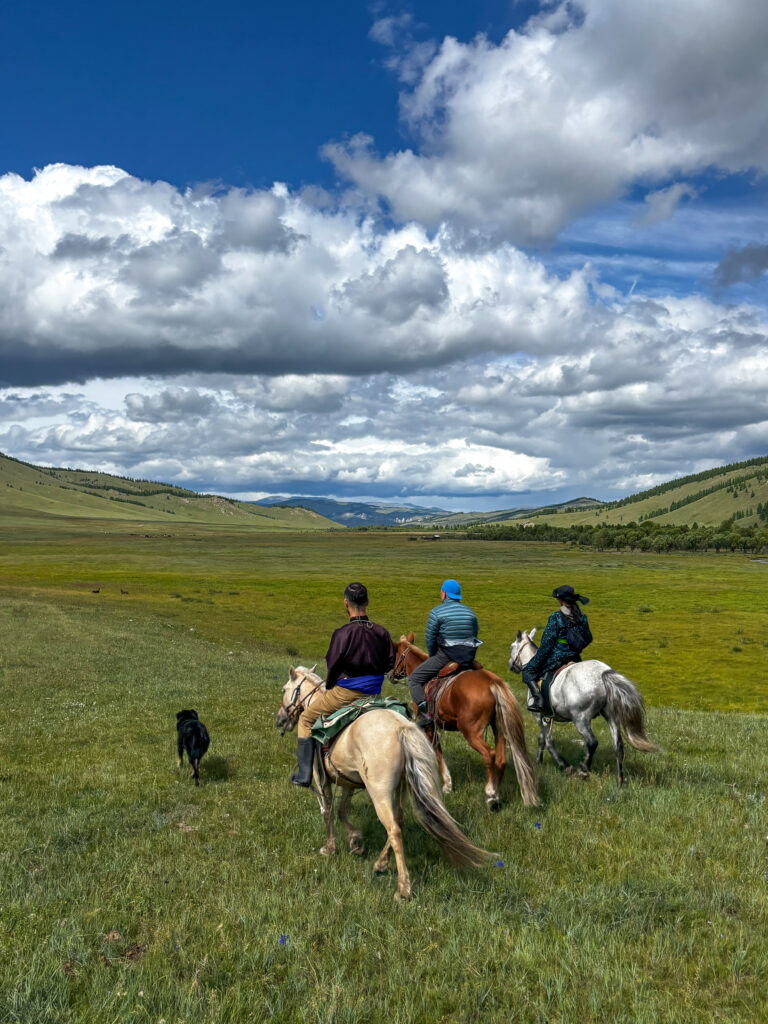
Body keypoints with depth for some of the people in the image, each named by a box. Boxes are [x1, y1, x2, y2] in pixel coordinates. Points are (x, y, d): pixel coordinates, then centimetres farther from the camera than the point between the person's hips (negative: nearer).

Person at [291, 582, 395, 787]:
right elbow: (390, 663, 7)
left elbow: (333, 666, -14)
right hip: (373, 694, 5)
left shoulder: (343, 633, -18)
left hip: (345, 692, -5)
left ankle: (305, 774, 12)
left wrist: (329, 685, 6)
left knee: (306, 719, 14)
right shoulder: (381, 632, -2)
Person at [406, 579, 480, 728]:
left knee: (414, 678, 6)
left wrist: (433, 656, 10)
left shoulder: (437, 612, -5)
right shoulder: (470, 612, 13)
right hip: (469, 658, 6)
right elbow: (474, 636, 15)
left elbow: (429, 638, -5)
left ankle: (425, 714, -10)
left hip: (445, 657, -5)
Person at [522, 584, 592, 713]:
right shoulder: (582, 617, 1)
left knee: (528, 671, 6)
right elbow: (588, 639, 11)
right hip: (575, 658, 7)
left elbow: (546, 644, -16)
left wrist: (535, 664, -8)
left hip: (556, 657, -6)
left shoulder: (555, 617, -17)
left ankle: (538, 699, -14)